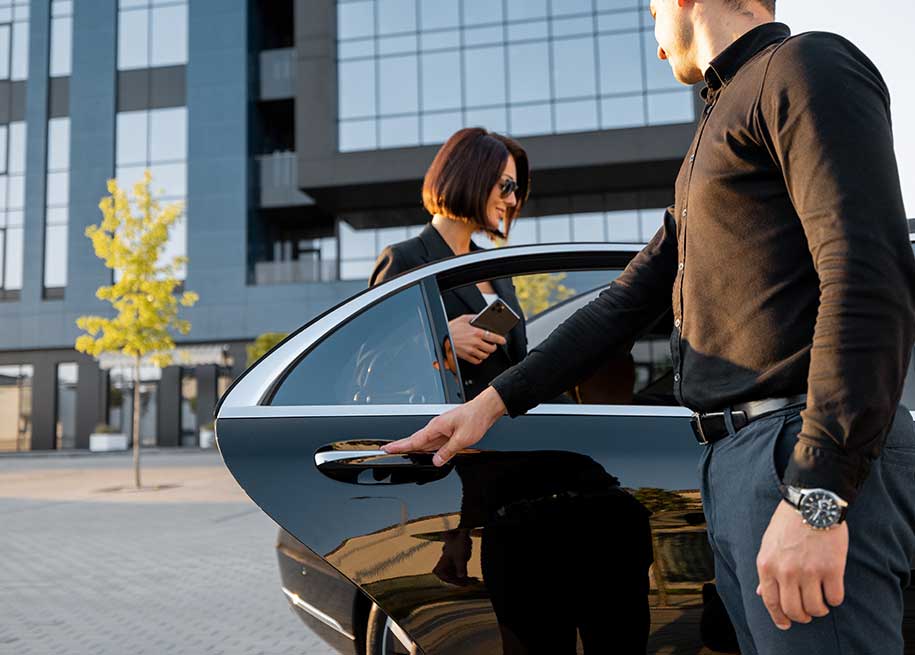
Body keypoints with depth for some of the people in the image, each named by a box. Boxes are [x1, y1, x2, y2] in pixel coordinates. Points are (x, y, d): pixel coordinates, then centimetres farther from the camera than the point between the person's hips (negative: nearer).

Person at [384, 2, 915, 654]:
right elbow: (625, 303, 23)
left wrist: (817, 497, -24)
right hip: (731, 464, 9)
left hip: (808, 458, -9)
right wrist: (492, 402, 19)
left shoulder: (806, 65, -2)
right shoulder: (720, 126, 26)